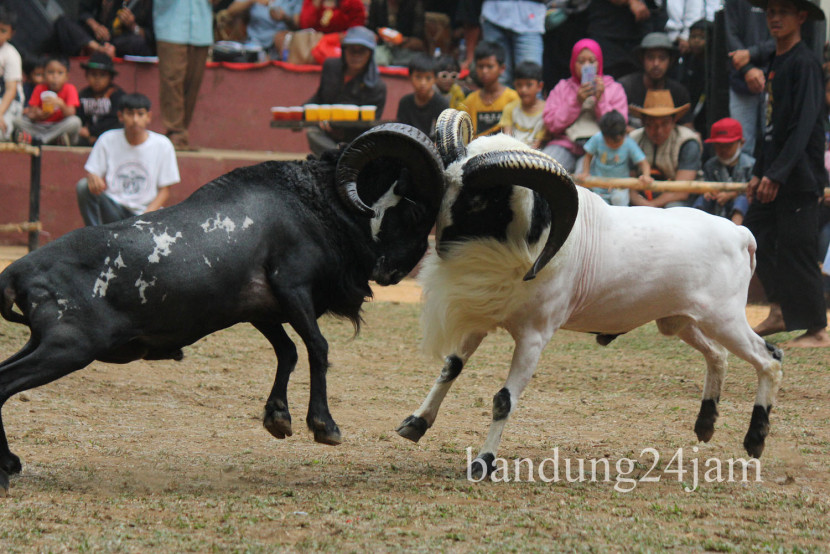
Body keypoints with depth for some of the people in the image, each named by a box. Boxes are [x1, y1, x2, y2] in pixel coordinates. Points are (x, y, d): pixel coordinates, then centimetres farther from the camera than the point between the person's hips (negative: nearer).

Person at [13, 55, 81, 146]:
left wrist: (61, 104, -39)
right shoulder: (39, 89, -3)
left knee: (75, 121, -33)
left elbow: (71, 114, -18)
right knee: (18, 121, -20)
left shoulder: (69, 89, -8)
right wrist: (38, 115, -31)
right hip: (40, 127, 2)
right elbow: (32, 115, -6)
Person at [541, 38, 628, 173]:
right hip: (567, 144, 2)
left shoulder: (614, 89, 18)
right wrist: (576, 102, -3)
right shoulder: (562, 87, 21)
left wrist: (600, 100, -4)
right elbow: (551, 124, 6)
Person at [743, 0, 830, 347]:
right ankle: (779, 312, 20)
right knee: (755, 237, 9)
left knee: (795, 250, -8)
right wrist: (759, 172, 19)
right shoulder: (775, 63, 15)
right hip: (774, 174, 9)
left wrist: (777, 174, -25)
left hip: (799, 175, -9)